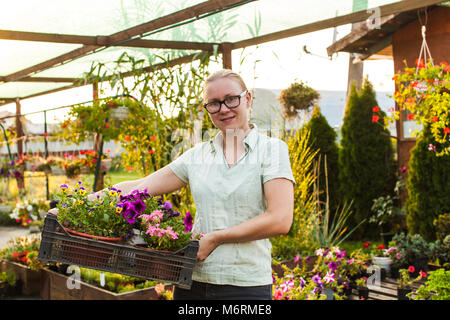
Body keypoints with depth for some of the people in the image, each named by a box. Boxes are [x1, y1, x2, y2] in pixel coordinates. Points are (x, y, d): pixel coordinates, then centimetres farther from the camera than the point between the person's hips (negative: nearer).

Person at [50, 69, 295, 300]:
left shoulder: (272, 149, -2)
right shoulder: (197, 155, 10)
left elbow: (280, 220, -12)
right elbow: (138, 187, 8)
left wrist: (215, 238, -11)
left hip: (246, 286, -3)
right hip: (193, 282, 4)